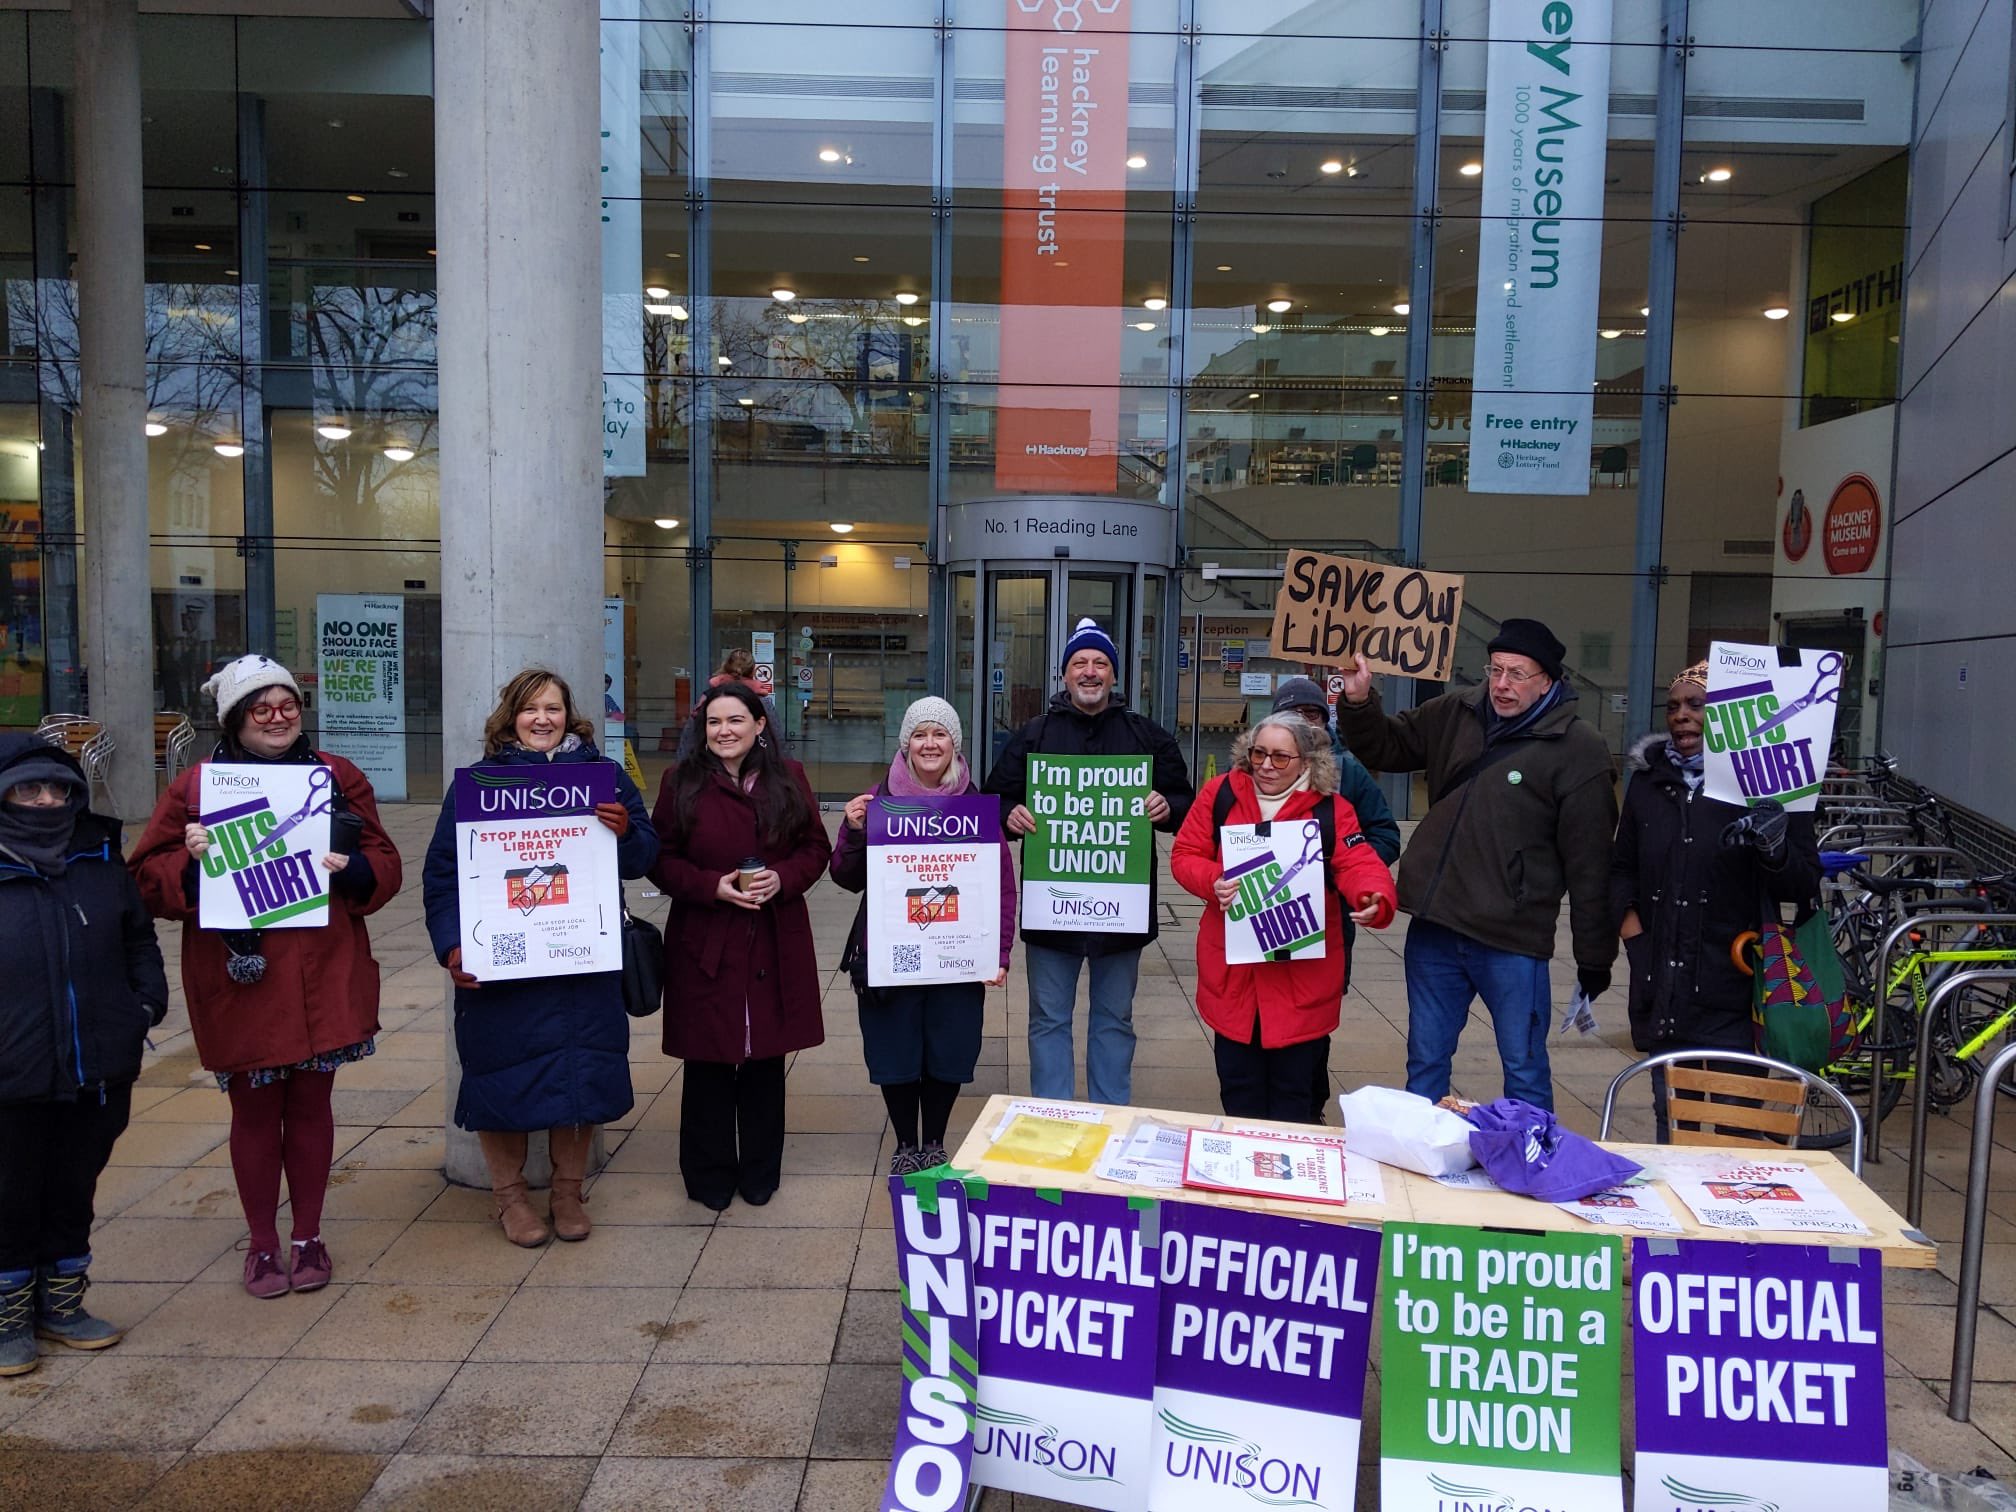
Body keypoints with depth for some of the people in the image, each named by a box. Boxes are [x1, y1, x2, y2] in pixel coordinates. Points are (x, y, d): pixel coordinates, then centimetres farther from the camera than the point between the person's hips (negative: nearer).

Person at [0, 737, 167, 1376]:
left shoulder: (102, 862, 3)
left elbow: (139, 937, 14)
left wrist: (148, 1001, 1)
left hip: (99, 1071, 3)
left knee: (76, 1191, 17)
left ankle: (62, 1303, 35)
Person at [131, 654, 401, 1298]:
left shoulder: (337, 776, 6)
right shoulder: (196, 785, 1)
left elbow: (384, 866, 6)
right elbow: (149, 878, 1)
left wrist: (350, 868, -15)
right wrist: (190, 860, -19)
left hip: (324, 975, 1)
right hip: (240, 981, -1)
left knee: (311, 1103, 11)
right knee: (255, 1110, 9)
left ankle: (308, 1237, 27)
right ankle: (262, 1244, 27)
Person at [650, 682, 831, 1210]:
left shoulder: (788, 778, 5)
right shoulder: (681, 782, 0)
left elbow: (816, 849, 6)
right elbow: (661, 858, 0)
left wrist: (782, 879, -13)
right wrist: (713, 886, -15)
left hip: (775, 944, 2)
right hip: (703, 944, -1)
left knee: (765, 1057, 9)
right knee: (708, 1061, 4)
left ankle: (761, 1172, 24)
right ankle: (708, 1175, 20)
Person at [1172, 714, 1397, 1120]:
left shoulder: (1331, 809, -4)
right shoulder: (1220, 794, 0)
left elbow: (1359, 865, -14)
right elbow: (1184, 856, 2)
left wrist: (1373, 901, -36)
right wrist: (1213, 882, -19)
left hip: (1302, 978, -1)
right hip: (1233, 971, 1)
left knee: (1291, 1090, 10)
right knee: (1238, 1086, 13)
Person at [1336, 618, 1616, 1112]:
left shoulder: (1579, 751, -9)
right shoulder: (1454, 714, 6)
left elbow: (1589, 862, -9)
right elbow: (1385, 748, 19)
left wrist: (1595, 957, -6)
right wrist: (1358, 702, 0)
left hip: (1512, 941, -5)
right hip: (1434, 927, 5)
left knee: (1525, 1071, 9)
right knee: (1425, 1063, 16)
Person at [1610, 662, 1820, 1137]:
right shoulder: (1649, 781, 11)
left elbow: (1806, 885, -3)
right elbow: (1622, 868, 20)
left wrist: (1776, 848, -24)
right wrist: (1631, 928, 4)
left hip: (1728, 995, -4)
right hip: (1663, 991, 4)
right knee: (1671, 1119, 12)